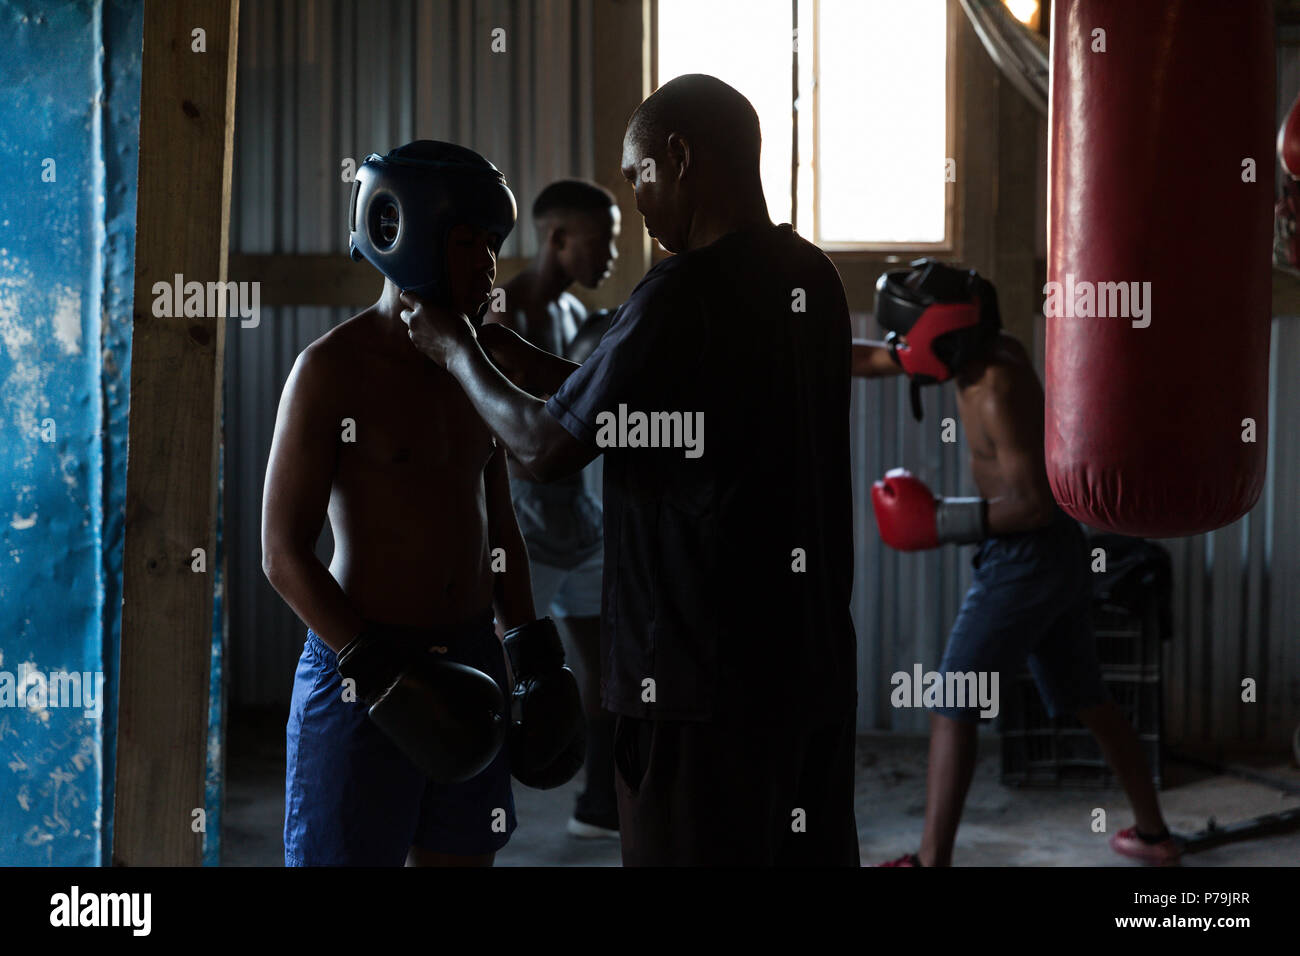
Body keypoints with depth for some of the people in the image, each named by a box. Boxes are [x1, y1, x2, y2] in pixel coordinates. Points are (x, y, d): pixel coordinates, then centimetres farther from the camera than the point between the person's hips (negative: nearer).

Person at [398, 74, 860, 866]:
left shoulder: (683, 295, -17)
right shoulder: (813, 277, 10)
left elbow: (547, 450, -9)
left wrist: (457, 353, 7)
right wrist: (509, 353, 19)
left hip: (704, 680, -8)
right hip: (815, 666, 8)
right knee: (810, 849, 14)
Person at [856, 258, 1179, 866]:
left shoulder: (995, 391, -24)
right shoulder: (983, 349, 2)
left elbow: (1032, 503, -25)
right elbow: (875, 360, 11)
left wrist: (941, 521, -22)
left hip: (1027, 559, -10)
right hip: (1059, 553, 10)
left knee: (953, 707, -5)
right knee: (1085, 701, 20)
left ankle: (931, 860, -5)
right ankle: (1153, 834, 30)